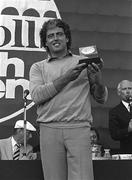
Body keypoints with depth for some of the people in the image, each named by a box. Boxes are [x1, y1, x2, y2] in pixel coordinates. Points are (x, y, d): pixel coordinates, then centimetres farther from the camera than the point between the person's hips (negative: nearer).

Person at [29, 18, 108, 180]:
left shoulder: (83, 63, 15)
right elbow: (36, 95, -4)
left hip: (79, 129, 0)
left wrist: (98, 81, -7)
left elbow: (101, 98, 15)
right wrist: (66, 78, -9)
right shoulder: (38, 67, 15)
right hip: (49, 129, 1)